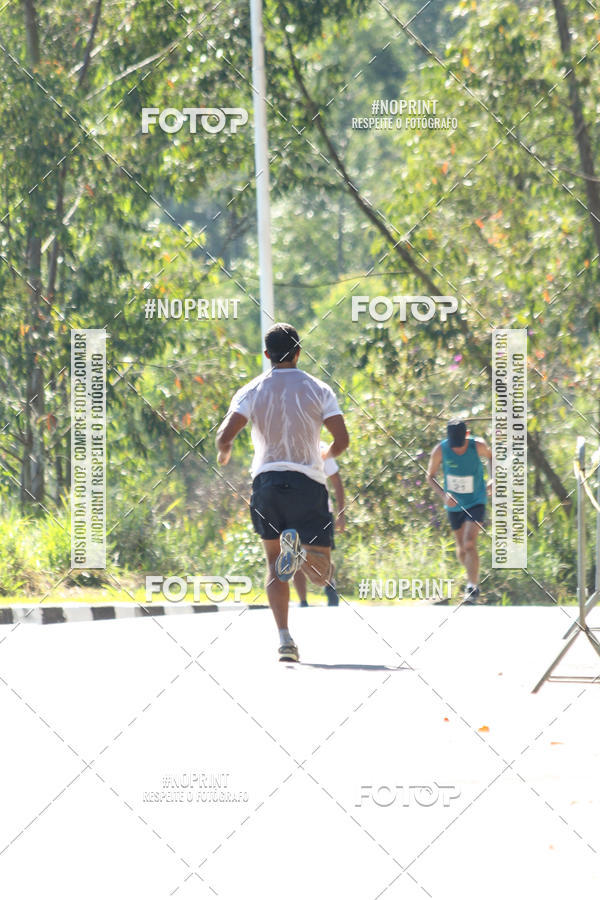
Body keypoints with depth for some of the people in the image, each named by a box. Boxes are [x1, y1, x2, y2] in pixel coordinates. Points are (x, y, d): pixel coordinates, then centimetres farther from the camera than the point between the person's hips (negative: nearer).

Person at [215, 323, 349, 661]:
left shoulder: (251, 391, 4)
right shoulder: (318, 389, 3)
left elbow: (224, 436, -7)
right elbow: (342, 439, -3)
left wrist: (224, 453, 17)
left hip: (266, 480, 2)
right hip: (307, 481, -2)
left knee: (274, 563, 15)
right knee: (322, 574, 0)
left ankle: (285, 638, -1)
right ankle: (300, 550, -36)